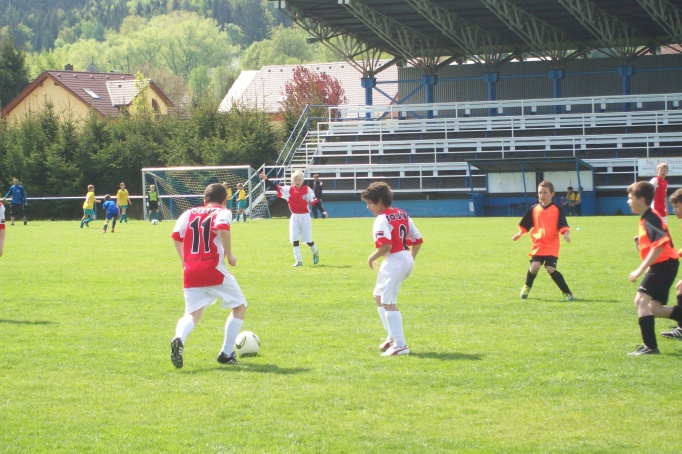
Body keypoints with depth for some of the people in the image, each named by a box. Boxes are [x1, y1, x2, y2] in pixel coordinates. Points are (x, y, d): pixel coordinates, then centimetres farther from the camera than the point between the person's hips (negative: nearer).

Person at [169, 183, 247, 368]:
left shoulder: (189, 213, 15)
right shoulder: (222, 212, 3)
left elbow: (176, 235, 4)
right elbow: (223, 228, -20)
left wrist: (184, 260, 16)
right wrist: (229, 255, -10)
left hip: (190, 273, 4)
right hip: (214, 271, -4)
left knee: (192, 314, 6)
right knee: (240, 307, 16)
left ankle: (179, 340, -29)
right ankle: (226, 353, 11)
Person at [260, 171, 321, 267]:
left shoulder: (307, 190, -6)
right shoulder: (288, 190, -2)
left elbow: (314, 201, -6)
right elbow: (276, 187, -8)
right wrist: (266, 180, -20)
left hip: (305, 217, -2)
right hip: (294, 217, 2)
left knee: (308, 240, 3)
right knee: (294, 240, -2)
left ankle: (315, 253, 32)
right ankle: (298, 261, 3)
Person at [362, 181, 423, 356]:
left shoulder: (382, 219, -13)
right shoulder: (403, 214, 14)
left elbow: (386, 245, -25)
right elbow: (418, 240, 15)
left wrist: (372, 258, -10)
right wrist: (411, 258, 23)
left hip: (394, 261, -10)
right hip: (407, 259, 10)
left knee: (389, 303, -6)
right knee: (379, 295, 24)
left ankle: (400, 345, -9)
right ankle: (392, 336, 24)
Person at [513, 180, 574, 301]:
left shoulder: (557, 210, -1)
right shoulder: (534, 209, 7)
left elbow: (563, 225, -7)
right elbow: (525, 224, 13)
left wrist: (566, 233, -24)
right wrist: (520, 233, 0)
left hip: (552, 245, -3)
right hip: (538, 244, 3)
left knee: (550, 269, -14)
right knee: (534, 266, -13)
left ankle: (567, 293, -4)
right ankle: (527, 287, 18)